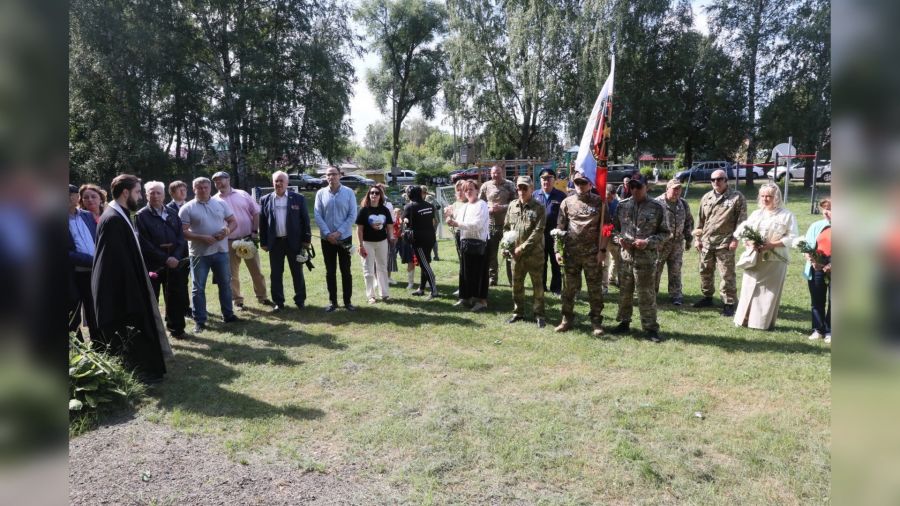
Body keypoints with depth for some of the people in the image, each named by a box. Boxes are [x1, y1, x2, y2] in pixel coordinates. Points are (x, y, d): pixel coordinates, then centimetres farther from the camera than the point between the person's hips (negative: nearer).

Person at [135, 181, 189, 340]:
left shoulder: (173, 214, 12)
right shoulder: (141, 216, -2)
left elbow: (181, 237, 7)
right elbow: (144, 243, -10)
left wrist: (176, 257, -9)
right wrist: (165, 259, -15)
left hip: (174, 262, 4)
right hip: (152, 264, -4)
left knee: (176, 297, 8)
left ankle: (176, 328, 21)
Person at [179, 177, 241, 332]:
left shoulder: (221, 203, 5)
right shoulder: (187, 208, -5)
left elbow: (233, 221, 9)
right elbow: (183, 232, -9)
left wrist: (228, 230, -13)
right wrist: (202, 238, -20)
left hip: (221, 251, 3)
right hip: (199, 254, -3)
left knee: (225, 284, 12)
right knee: (198, 288, 3)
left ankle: (228, 315, 25)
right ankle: (199, 321, 12)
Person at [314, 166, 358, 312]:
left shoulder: (349, 192, -3)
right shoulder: (321, 193, 0)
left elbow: (353, 215, -7)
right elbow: (317, 215, -3)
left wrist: (339, 232, -13)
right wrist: (328, 233, -13)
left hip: (344, 238, -1)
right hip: (327, 239, 1)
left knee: (346, 271, 5)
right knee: (330, 272, 7)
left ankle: (347, 301, 15)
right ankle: (332, 301, 16)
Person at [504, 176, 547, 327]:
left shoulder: (538, 208, -7)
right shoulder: (512, 206, 7)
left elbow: (538, 232, -14)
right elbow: (506, 227, 13)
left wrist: (522, 247, -17)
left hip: (534, 253, -4)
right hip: (515, 254, 5)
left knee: (538, 285, 3)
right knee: (516, 284, 13)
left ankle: (539, 315, 14)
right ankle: (518, 312, 27)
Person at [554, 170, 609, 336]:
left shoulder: (599, 202, 2)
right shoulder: (567, 202, 6)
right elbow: (560, 228, 6)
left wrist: (602, 250, -6)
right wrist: (558, 250, 0)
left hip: (592, 253, -1)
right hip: (570, 253, 2)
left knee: (595, 288, 5)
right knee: (569, 288, 8)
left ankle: (596, 321, 15)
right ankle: (567, 319, 19)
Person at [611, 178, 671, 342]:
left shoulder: (657, 208, -3)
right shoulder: (622, 206, 7)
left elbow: (665, 232, 0)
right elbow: (615, 227, 15)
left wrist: (648, 242, -15)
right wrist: (618, 239, -6)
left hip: (646, 257, -4)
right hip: (625, 255, 4)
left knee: (646, 294, 0)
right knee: (624, 292, 14)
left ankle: (650, 327, 11)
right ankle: (624, 322, 29)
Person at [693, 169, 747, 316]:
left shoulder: (736, 197, -3)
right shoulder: (706, 198, 12)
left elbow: (741, 220, -6)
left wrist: (735, 239, -12)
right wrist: (697, 238, 11)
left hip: (725, 243, -5)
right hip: (706, 242, 6)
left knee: (727, 274, -3)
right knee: (705, 271, 14)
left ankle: (729, 304, 5)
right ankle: (707, 297, 30)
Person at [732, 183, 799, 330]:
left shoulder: (786, 215, 0)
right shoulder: (756, 214, 13)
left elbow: (793, 238, -6)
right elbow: (741, 231, 11)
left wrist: (772, 244, -17)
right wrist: (749, 243, -9)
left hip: (775, 260, -4)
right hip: (754, 258, 4)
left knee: (770, 291, 1)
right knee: (750, 289, 4)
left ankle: (765, 322, 9)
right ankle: (744, 319, 11)